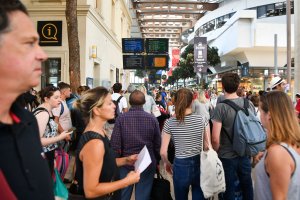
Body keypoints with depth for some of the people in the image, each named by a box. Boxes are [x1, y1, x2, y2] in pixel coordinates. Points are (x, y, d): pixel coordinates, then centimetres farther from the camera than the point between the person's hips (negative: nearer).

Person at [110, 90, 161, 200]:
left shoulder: (121, 118, -11)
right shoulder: (152, 119, -7)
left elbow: (115, 144, -10)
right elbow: (158, 143, -2)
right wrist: (156, 161, 11)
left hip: (126, 162, 0)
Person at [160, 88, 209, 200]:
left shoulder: (170, 123, -9)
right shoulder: (202, 120, -8)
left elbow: (163, 152, -9)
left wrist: (167, 163, 10)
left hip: (181, 166, 0)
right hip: (200, 164, 0)